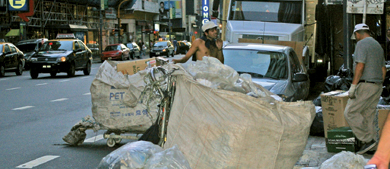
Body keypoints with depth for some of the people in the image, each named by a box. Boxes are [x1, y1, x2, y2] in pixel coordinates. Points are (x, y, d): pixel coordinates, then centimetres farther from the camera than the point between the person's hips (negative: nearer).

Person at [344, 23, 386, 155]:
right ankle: (368, 144, 10)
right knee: (368, 116, 11)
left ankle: (368, 139, -7)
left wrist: (353, 86, -20)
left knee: (350, 113, -4)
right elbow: (383, 69, 19)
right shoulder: (378, 46, 18)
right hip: (376, 86, 9)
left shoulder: (361, 44, -10)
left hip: (365, 85, -9)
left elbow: (360, 66, -20)